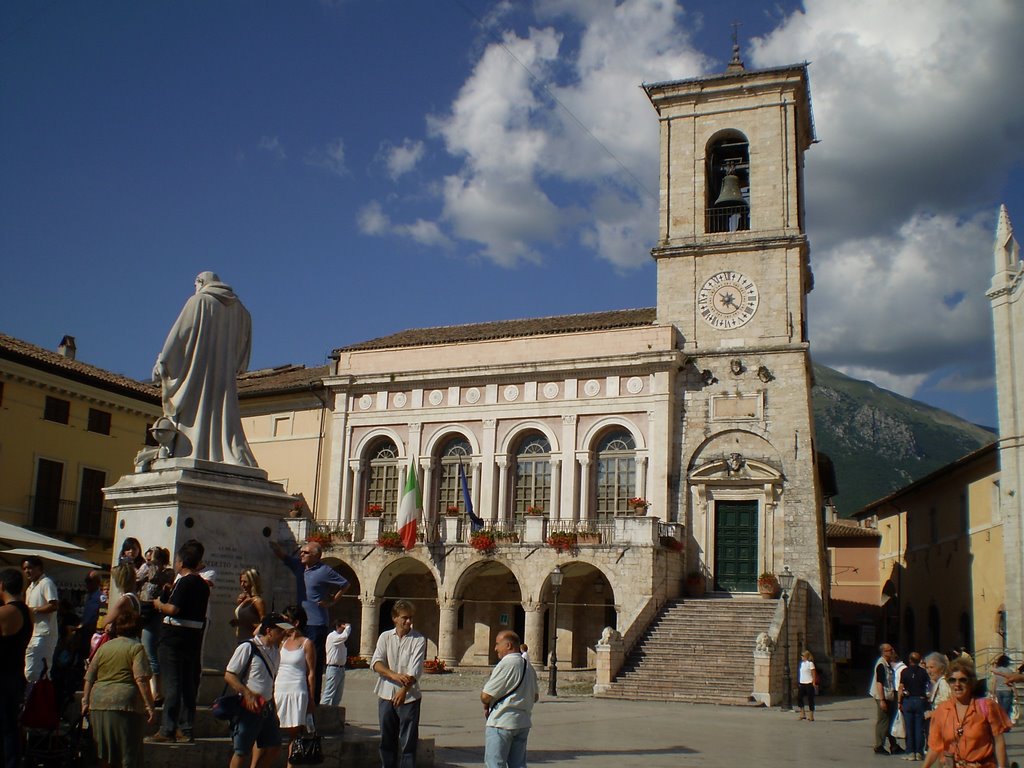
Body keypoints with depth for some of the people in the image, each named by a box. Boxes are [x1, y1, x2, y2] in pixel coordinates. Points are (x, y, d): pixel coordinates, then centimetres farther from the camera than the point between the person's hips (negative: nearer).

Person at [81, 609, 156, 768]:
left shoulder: (103, 647, 14)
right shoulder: (136, 648, -3)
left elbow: (89, 679, 14)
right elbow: (141, 679, -13)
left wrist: (86, 701, 22)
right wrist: (149, 706, -13)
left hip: (98, 703, 6)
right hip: (125, 704, -6)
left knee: (105, 754, 16)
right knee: (129, 755, -1)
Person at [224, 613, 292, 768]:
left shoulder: (275, 651, 11)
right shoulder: (247, 648, -11)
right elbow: (229, 675, -12)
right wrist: (248, 694, -22)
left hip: (267, 707, 8)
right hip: (248, 708, -8)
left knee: (273, 746, 9)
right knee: (241, 752, -2)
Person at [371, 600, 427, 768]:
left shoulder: (418, 640, -3)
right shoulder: (385, 637, 6)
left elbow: (415, 670, -13)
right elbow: (375, 663, -5)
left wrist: (403, 690, -27)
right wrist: (394, 675, -22)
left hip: (409, 697, -3)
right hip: (386, 695, 3)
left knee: (408, 741, -2)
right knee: (387, 740, 11)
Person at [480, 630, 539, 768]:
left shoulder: (505, 664, -15)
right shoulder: (528, 666, 12)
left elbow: (485, 696, -15)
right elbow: (535, 696, 22)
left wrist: (486, 705, 5)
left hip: (501, 722, -8)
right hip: (523, 722, 8)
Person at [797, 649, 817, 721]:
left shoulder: (810, 663, -8)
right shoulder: (802, 663, 13)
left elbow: (814, 674, -9)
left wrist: (814, 683, -15)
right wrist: (799, 683, 15)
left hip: (809, 683, -7)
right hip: (802, 684, 7)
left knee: (810, 699, -1)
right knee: (799, 697, -2)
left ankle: (811, 716, 6)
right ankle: (802, 714, 5)